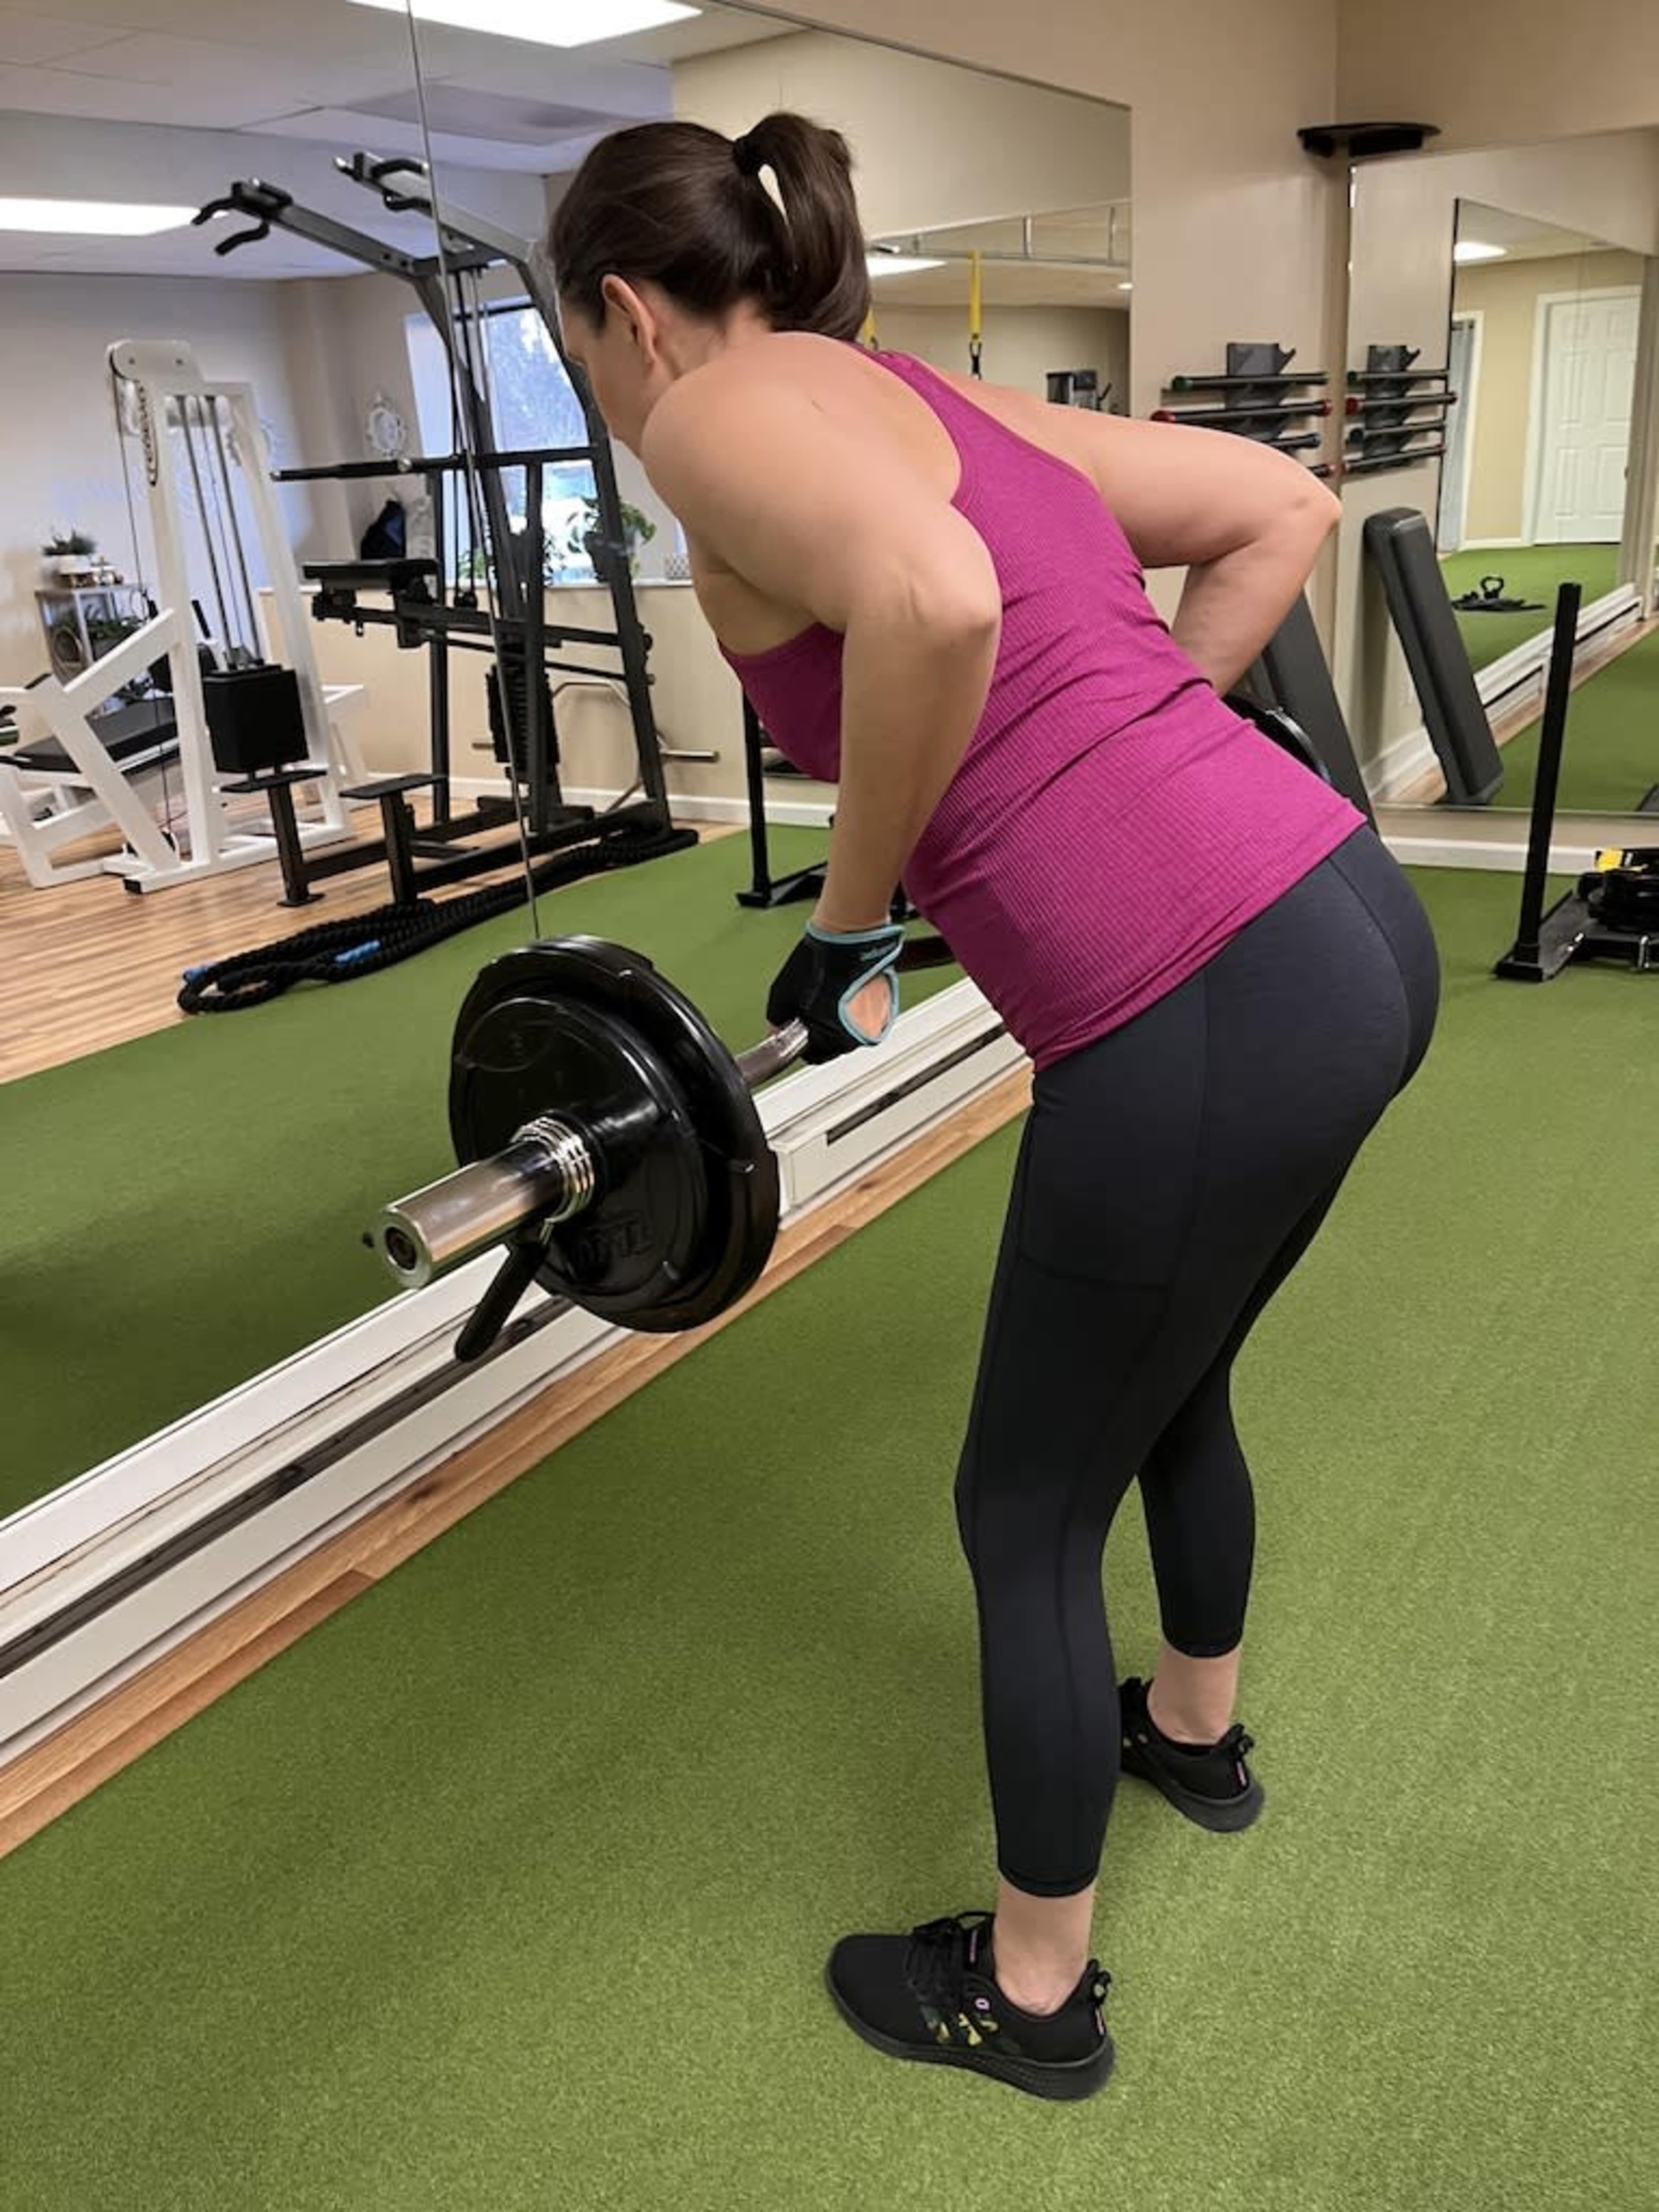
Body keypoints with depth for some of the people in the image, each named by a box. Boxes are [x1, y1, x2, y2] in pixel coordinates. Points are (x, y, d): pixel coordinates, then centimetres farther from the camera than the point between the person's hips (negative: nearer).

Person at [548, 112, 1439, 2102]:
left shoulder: (721, 409, -3)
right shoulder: (966, 407, 20)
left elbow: (932, 603, -24)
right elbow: (1286, 508, 22)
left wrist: (850, 916, -10)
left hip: (1206, 1021, -9)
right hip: (1354, 924, 9)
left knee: (1028, 1519, 13)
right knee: (1168, 1392, 32)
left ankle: (1030, 1996, 37)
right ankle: (1197, 1731, 59)